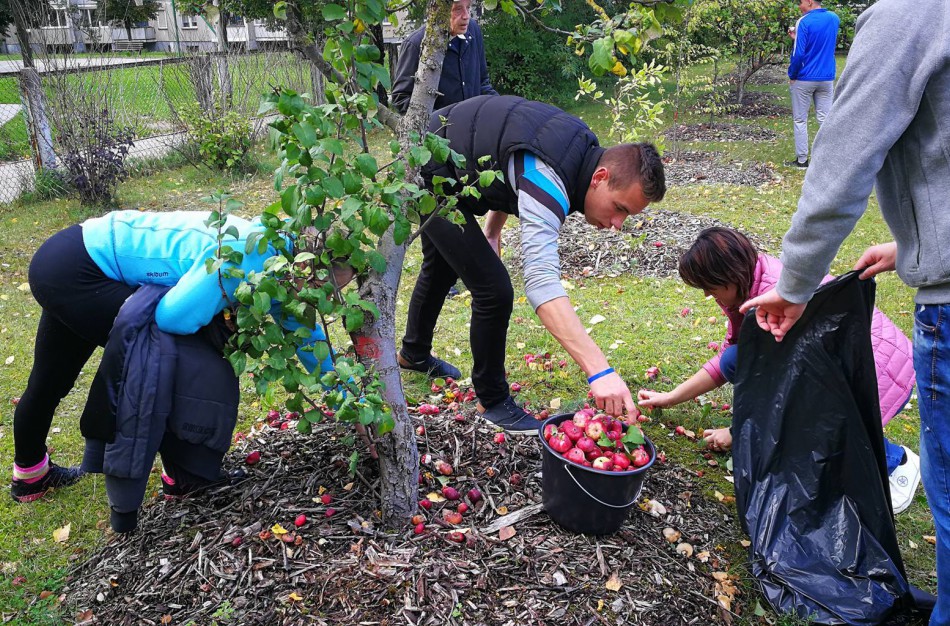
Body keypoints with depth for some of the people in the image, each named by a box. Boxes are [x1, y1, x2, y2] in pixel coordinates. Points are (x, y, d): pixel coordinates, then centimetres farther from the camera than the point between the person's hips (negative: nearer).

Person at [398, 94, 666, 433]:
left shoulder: (585, 150, -8)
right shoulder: (547, 179, -37)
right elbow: (542, 280, -50)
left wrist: (492, 231, 10)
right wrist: (599, 370, -56)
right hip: (428, 176, -10)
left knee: (442, 267, 29)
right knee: (493, 289, -14)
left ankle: (414, 353, 55)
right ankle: (492, 401, 8)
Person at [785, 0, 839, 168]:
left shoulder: (805, 22, -14)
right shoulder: (834, 19, 7)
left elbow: (799, 54, -17)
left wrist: (791, 75, -4)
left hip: (804, 79, -5)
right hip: (827, 78, 5)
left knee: (800, 120, 6)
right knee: (825, 119, 8)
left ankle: (802, 159, 10)